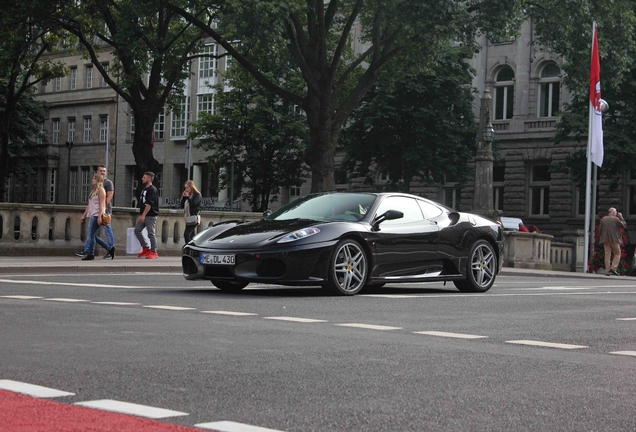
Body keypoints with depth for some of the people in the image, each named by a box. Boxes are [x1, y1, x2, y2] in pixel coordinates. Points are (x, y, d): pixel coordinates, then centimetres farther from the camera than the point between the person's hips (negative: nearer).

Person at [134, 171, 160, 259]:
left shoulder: (152, 190, -13)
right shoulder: (144, 189, 16)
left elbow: (149, 204, -20)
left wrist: (143, 215, -23)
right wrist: (141, 215, 18)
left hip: (150, 216, -9)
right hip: (143, 216, 9)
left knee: (151, 234, -5)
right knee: (137, 230, 6)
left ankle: (154, 252, 2)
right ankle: (146, 248, 14)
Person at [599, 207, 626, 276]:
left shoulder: (603, 219, 8)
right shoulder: (616, 219, -5)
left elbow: (599, 229, 9)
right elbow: (624, 226, 4)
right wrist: (621, 217, 10)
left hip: (605, 240, 4)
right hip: (614, 240, -4)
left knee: (607, 255, 4)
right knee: (617, 254, 8)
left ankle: (607, 271, -1)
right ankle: (613, 268, -8)